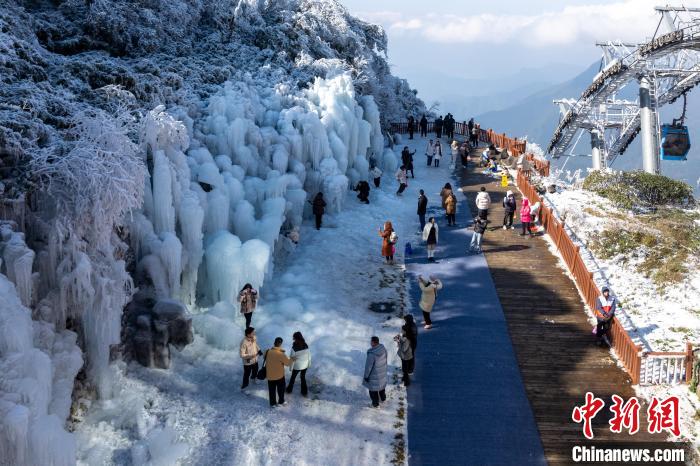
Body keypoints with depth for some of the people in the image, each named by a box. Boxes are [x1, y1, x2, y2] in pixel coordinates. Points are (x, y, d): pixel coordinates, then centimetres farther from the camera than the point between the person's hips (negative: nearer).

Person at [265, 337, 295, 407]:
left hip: (270, 375, 4)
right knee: (281, 389, 21)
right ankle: (281, 402, 38)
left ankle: (272, 403, 35)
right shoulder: (281, 354, -27)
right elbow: (288, 363, -16)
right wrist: (292, 359, 5)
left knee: (272, 390, 21)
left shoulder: (268, 352, -14)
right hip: (279, 376, -3)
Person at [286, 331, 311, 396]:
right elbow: (309, 355, -4)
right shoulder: (306, 346, -16)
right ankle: (304, 392, 33)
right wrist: (309, 363, 13)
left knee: (293, 377, 23)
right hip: (305, 365, 3)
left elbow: (292, 359, -19)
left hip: (297, 366, -3)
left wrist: (291, 367, -4)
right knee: (303, 377, 25)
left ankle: (289, 389, 43)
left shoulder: (294, 348, -28)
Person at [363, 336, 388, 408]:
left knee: (373, 389, 16)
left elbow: (368, 366, -25)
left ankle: (375, 404, 33)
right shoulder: (383, 349, -15)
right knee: (382, 385, 31)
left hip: (374, 375, -7)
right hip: (383, 372, 7)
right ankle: (383, 398, 53)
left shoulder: (372, 354, -36)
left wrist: (366, 376, -12)